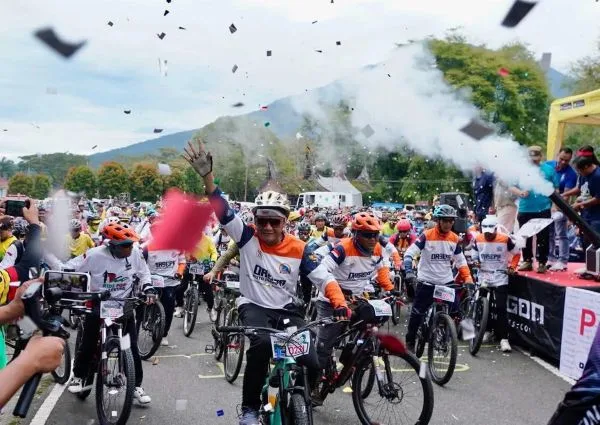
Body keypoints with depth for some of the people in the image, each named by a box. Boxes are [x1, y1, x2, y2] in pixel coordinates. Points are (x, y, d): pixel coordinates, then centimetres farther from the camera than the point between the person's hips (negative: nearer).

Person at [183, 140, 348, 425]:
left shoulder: (298, 249, -7)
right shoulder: (248, 238, -9)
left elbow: (325, 279, -7)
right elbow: (223, 211, -19)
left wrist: (341, 306, -25)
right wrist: (207, 175, -32)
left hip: (286, 310, 2)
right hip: (253, 306, -2)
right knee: (262, 344, -32)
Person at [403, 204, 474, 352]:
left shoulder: (454, 238, 2)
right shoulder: (427, 236, -12)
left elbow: (461, 261, 9)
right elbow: (409, 253, -15)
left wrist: (468, 277, -5)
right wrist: (409, 272, -29)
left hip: (447, 282, 4)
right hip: (426, 281, -4)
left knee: (455, 312, -1)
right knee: (417, 313, 4)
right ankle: (410, 342, 20)